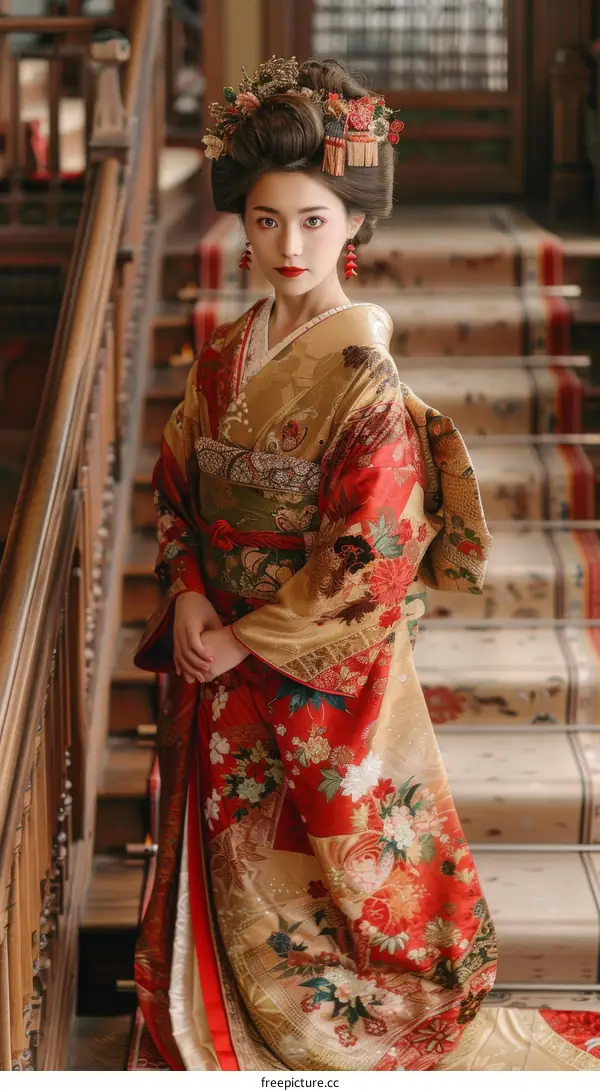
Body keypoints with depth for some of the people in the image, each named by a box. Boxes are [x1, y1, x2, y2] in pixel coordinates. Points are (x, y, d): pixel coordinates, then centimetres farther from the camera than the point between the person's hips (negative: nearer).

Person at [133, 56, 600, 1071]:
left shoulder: (365, 380, -19)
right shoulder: (222, 355, 2)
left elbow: (367, 565, -20)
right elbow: (175, 484, 10)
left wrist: (248, 641, -15)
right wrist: (188, 595, -6)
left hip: (323, 676, -6)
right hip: (219, 657, 6)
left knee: (307, 875, 8)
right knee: (224, 861, 18)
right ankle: (223, 1035, 38)